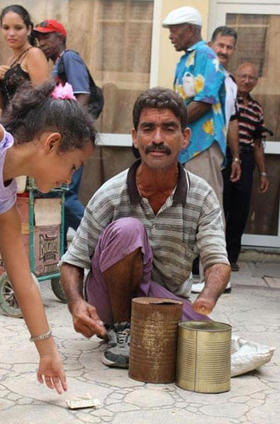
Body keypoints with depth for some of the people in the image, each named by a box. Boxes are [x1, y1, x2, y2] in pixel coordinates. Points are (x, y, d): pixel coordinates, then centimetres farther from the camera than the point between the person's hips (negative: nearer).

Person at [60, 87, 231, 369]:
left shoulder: (202, 197, -8)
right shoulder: (110, 196, -14)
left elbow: (218, 261, -16)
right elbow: (72, 263, -9)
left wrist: (207, 298, -40)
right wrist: (77, 304, -31)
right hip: (110, 302, -2)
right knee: (127, 229, -30)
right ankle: (120, 330, -10)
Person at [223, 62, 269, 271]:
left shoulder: (257, 108, 18)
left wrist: (263, 173, 19)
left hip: (245, 161, 5)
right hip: (224, 157, -5)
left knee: (240, 211, 5)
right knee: (220, 206, -3)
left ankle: (231, 256, 14)